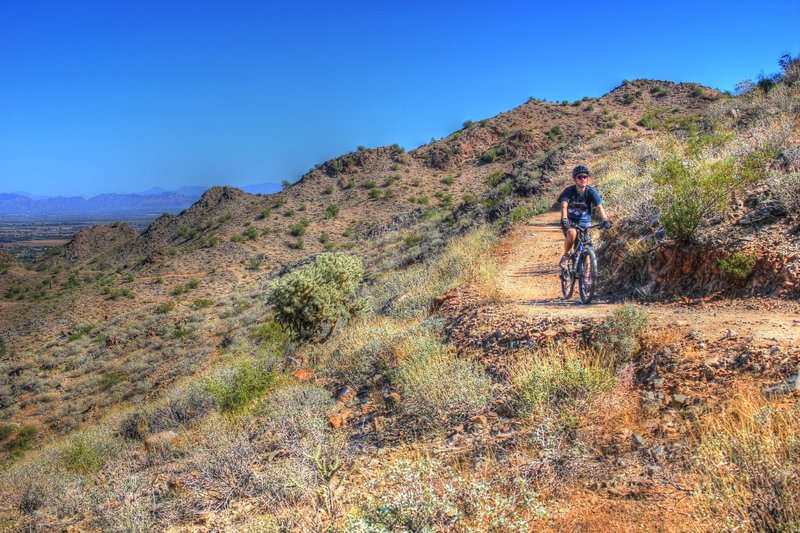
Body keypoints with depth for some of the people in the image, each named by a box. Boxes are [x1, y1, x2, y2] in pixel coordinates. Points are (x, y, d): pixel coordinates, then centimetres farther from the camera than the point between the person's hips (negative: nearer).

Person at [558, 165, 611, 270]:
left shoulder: (591, 191, -11)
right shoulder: (569, 191, -14)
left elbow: (599, 206, -22)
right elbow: (564, 205, -27)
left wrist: (605, 220, -40)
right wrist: (564, 219, -47)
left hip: (585, 222, 2)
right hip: (570, 222, -1)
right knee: (572, 233, -35)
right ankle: (566, 255, -11)